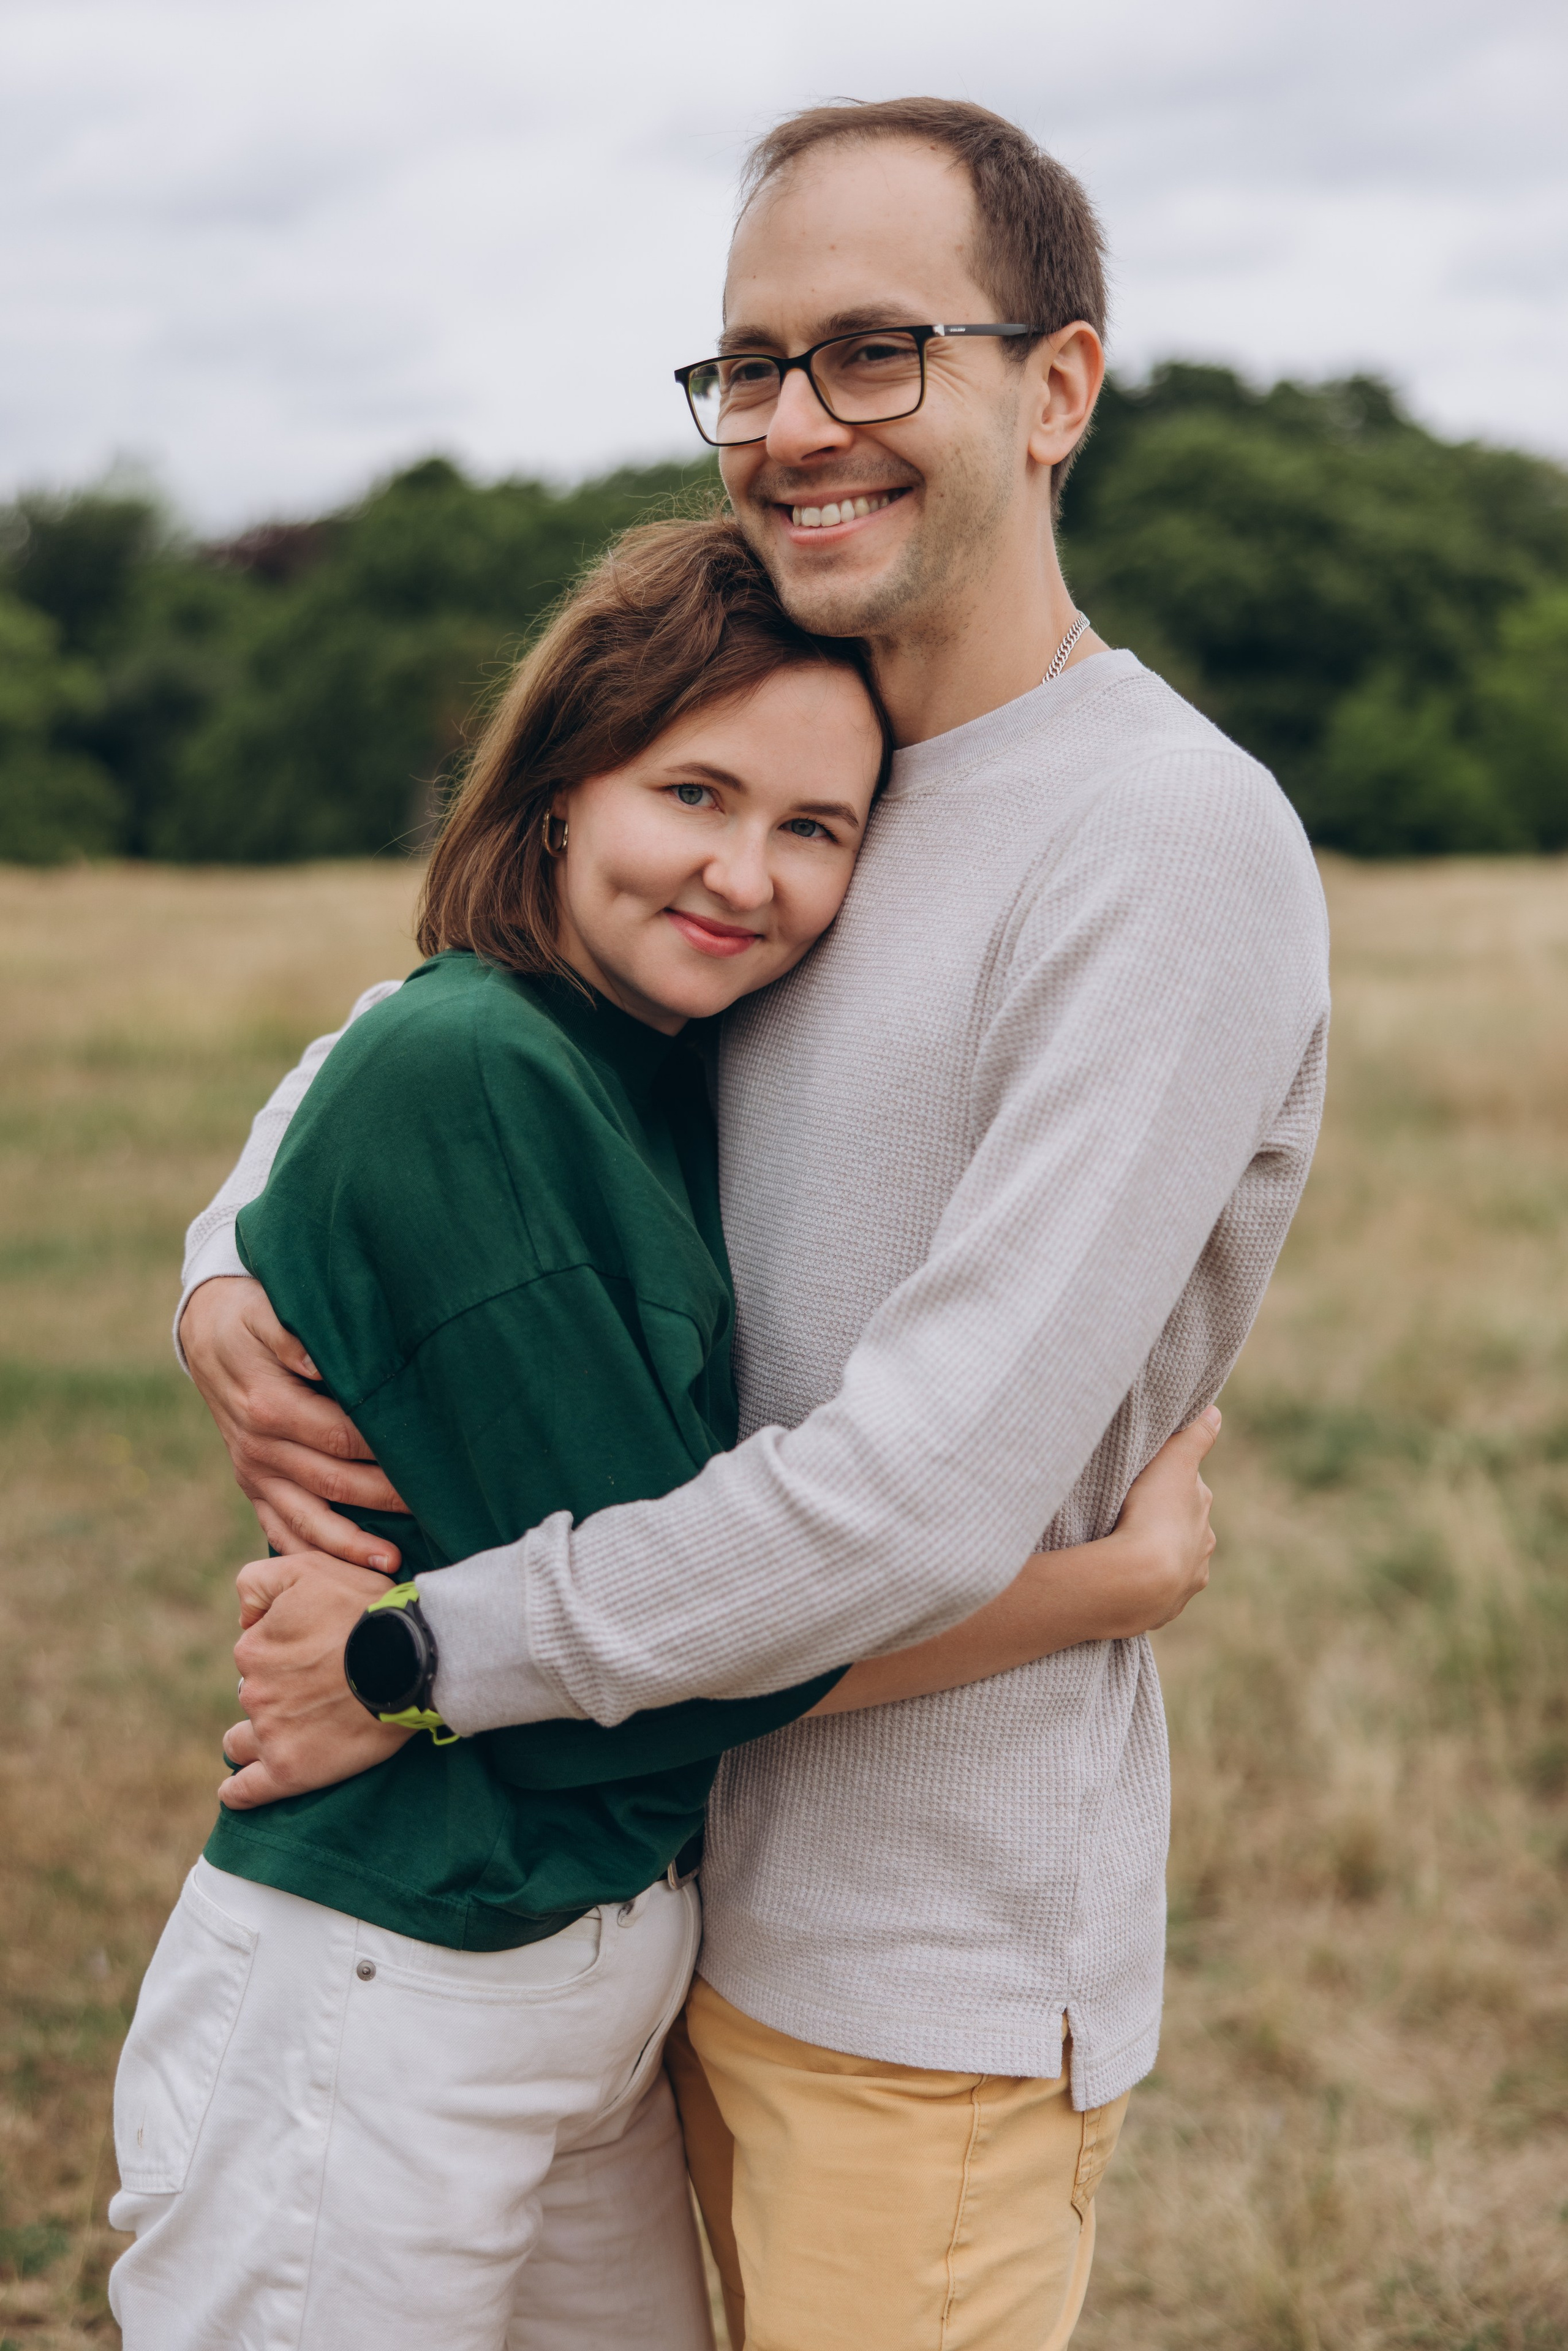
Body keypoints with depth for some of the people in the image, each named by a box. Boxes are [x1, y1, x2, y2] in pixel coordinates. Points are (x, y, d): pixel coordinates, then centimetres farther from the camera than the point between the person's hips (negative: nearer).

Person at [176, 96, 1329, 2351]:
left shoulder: (1175, 849, -20)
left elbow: (935, 1490, -27)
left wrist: (423, 1652, -17)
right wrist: (229, 1262, -3)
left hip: (946, 1966, -7)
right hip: (714, 1894, 7)